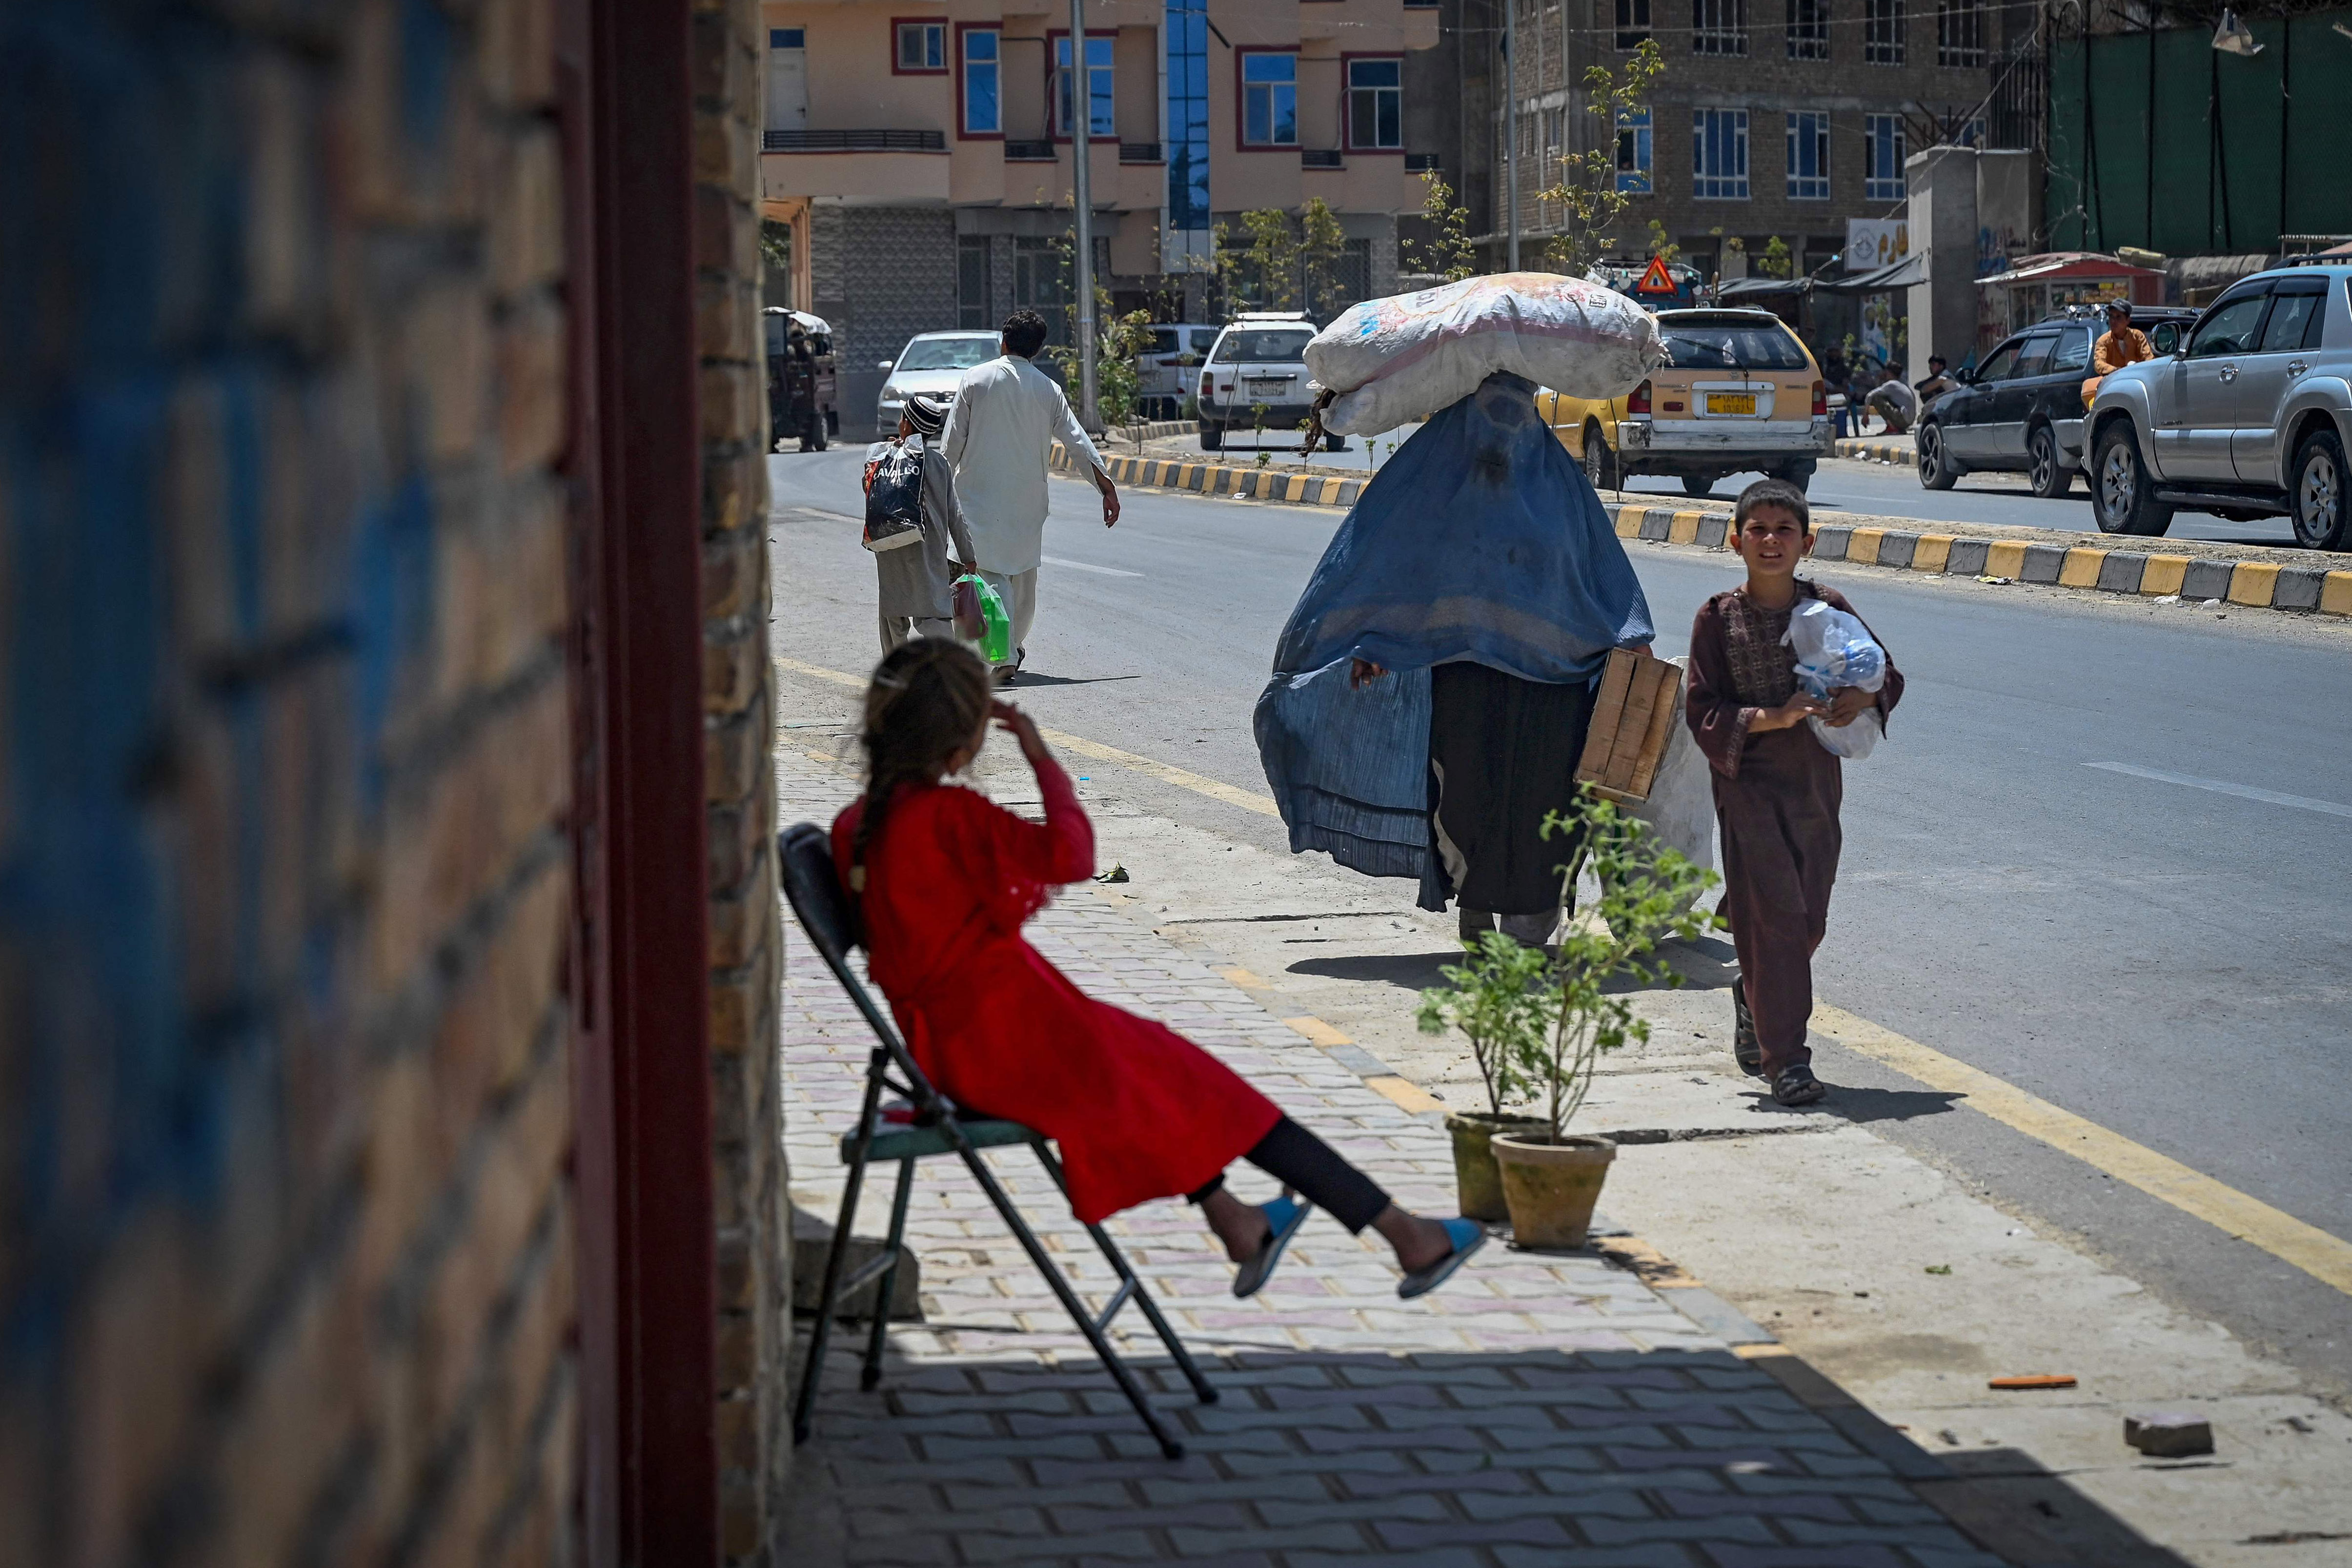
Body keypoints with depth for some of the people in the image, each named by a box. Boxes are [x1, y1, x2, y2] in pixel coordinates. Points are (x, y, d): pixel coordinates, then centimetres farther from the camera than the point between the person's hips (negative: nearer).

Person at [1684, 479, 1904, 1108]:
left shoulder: (1828, 608, 4)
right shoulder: (1718, 619, -3)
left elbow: (1889, 675, 12)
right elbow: (1703, 712, -6)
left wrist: (1863, 697, -11)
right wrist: (1772, 717, -20)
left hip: (1816, 780, 4)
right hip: (1748, 782, -4)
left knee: (1808, 920, 8)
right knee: (1774, 913, -11)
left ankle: (1754, 998, 39)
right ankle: (1785, 1058, -6)